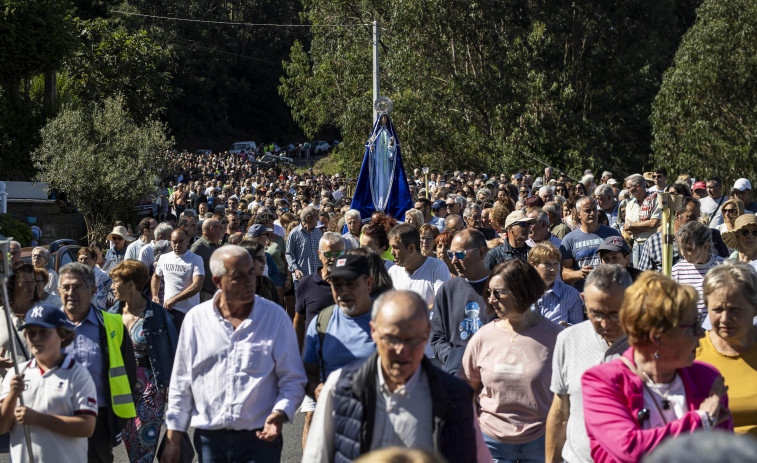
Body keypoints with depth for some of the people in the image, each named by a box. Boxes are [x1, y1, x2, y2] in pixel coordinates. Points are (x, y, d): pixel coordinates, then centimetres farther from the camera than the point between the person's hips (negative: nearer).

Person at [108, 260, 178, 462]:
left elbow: (172, 353, -6)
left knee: (144, 439, -3)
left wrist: (171, 388, -8)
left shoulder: (157, 315, -10)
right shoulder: (113, 314, 4)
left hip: (150, 387, -5)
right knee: (129, 439, 9)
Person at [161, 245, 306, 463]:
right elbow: (181, 384, 9)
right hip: (209, 440, 2)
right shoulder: (196, 319, 3)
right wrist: (173, 439, 7)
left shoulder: (276, 317, -1)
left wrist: (280, 413, -17)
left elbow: (293, 379, 1)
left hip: (260, 439, -2)